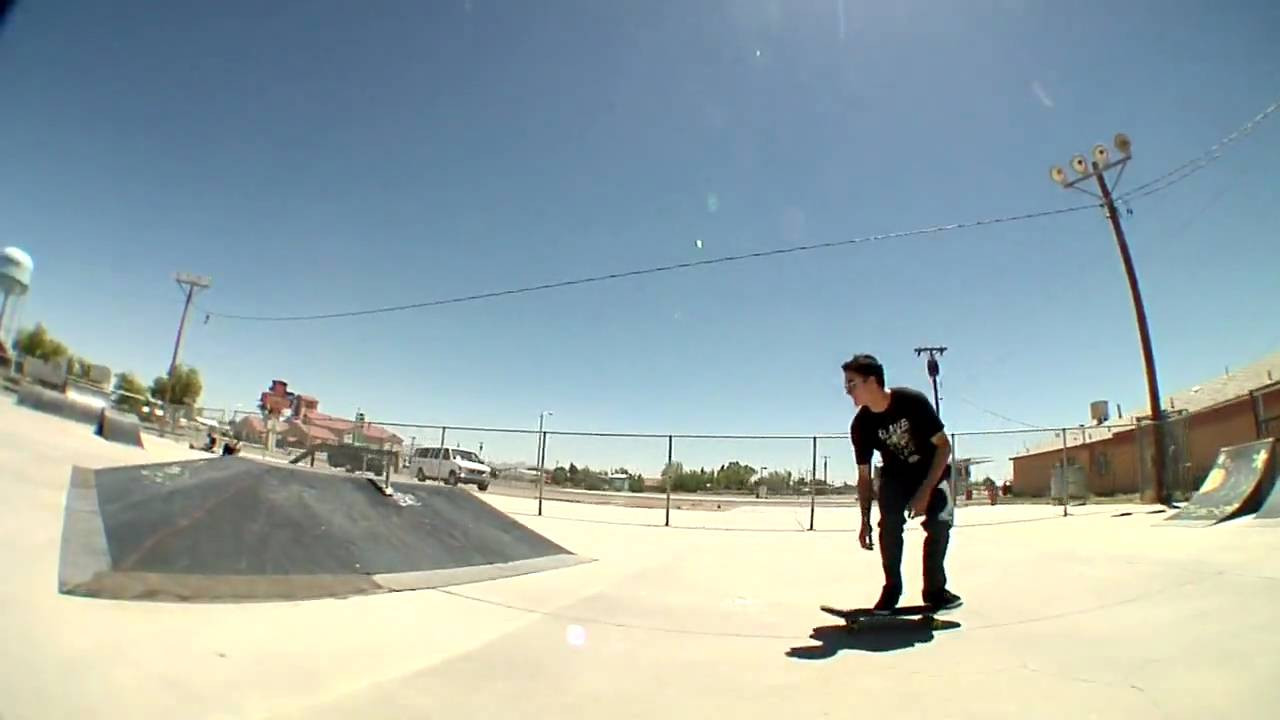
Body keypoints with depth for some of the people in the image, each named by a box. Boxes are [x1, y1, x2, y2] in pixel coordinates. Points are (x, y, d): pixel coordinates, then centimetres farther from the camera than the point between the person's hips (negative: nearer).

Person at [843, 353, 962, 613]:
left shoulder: (912, 401, -28)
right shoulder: (861, 425, -18)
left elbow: (944, 446, -21)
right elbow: (864, 475, -9)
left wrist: (925, 492, -26)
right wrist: (865, 520, -11)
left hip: (931, 471, -2)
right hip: (895, 476, 2)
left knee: (939, 521, -21)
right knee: (889, 524, -18)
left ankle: (935, 588, -1)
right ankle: (892, 589, -1)